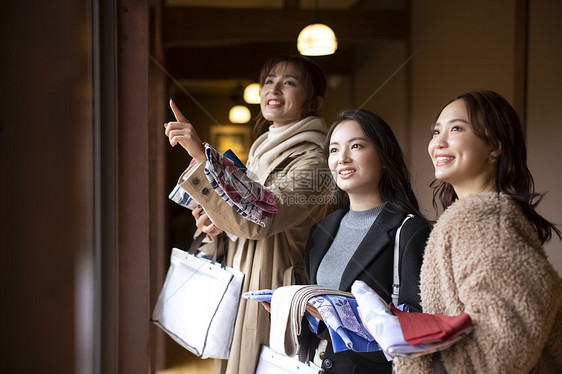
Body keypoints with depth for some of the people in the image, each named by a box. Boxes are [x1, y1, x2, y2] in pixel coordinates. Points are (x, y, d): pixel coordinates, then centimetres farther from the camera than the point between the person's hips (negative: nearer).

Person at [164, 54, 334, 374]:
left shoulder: (313, 161, -16)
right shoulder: (264, 151, 11)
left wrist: (201, 156, -32)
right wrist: (217, 222, 0)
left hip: (274, 298, -8)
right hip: (241, 290, 8)